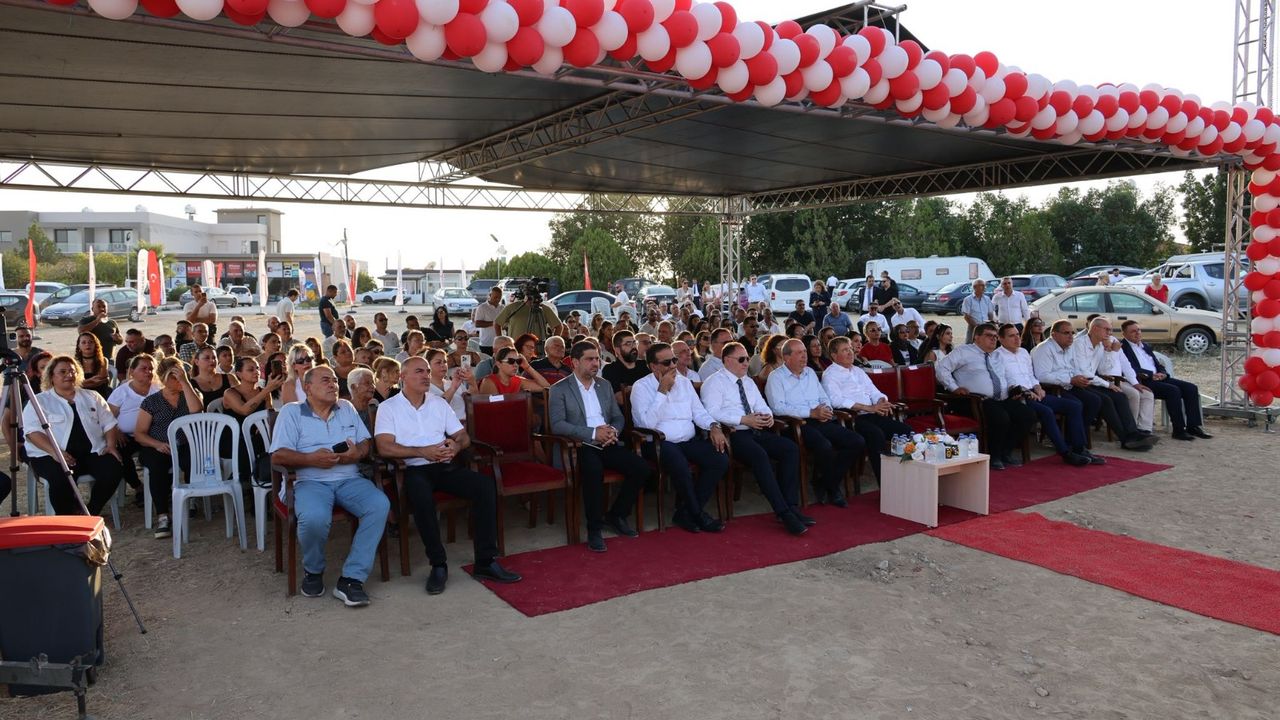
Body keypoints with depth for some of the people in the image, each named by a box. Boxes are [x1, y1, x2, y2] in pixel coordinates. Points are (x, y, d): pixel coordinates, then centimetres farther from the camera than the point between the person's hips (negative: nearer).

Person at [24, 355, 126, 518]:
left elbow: (109, 423, 17)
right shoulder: (39, 401, 7)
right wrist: (55, 452, -21)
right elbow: (32, 431, -5)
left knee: (114, 469, -25)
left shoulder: (92, 397, 19)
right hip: (51, 455, -3)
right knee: (62, 478, -35)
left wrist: (111, 445, -3)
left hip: (93, 452, 4)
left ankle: (91, 513, -6)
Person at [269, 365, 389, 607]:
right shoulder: (291, 412, 9)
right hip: (311, 482, -3)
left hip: (350, 479, 3)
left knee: (380, 505, -28)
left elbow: (366, 443, 17)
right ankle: (313, 571, -1)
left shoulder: (347, 408, 20)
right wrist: (312, 459, -17)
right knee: (314, 518, -36)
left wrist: (357, 453, -7)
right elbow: (277, 456, -1)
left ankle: (351, 578, -23)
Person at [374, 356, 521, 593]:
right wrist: (423, 452, -17)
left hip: (446, 466, 4)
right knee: (421, 494, -39)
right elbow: (385, 448, -9)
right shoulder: (388, 408, 6)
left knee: (486, 485, -22)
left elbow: (464, 437, 17)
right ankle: (438, 564, -24)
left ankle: (485, 562, -19)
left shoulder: (439, 403, 20)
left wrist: (455, 445, -7)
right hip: (414, 469, -4)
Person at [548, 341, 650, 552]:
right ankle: (594, 529, -20)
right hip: (581, 447, -5)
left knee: (640, 468, -17)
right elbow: (557, 425, -11)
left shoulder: (605, 385, 18)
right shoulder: (559, 390, 0)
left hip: (608, 444, 6)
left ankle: (616, 515, 5)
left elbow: (618, 417, 19)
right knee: (594, 470, -37)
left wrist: (613, 430, -6)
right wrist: (593, 433, -18)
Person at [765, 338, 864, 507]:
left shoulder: (810, 372, 24)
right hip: (797, 424, -7)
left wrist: (825, 408, -1)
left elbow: (824, 398, 26)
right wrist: (811, 413, -16)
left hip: (821, 422, 7)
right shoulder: (776, 377, 1)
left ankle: (825, 485, 0)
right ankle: (833, 487, -5)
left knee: (857, 442, -12)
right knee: (825, 447, -35)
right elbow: (778, 407, -13)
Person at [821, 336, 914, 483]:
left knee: (906, 430, -14)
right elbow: (837, 401, -16)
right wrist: (869, 408, -20)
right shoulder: (830, 375, 1)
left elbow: (874, 392, 24)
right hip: (851, 418, -7)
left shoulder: (858, 371, 25)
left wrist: (882, 401, -2)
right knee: (876, 433, -35)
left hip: (871, 415, 7)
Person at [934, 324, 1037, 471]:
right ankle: (994, 456, -9)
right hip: (980, 401, -7)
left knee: (1028, 416, -14)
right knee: (1001, 418, -33)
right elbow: (941, 368, -3)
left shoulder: (998, 357, 28)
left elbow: (1005, 379, 38)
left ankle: (1006, 453, 3)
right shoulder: (964, 352, 5)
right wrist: (954, 388, -11)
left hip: (1004, 400, 8)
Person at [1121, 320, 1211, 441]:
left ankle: (1193, 426, -8)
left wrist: (1163, 373, 0)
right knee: (1173, 390, -29)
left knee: (1191, 388, -8)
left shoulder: (1146, 346, 24)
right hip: (1143, 381, -9)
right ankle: (1179, 430, -23)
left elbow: (1158, 365, 22)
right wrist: (1151, 375, -21)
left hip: (1158, 378, 9)